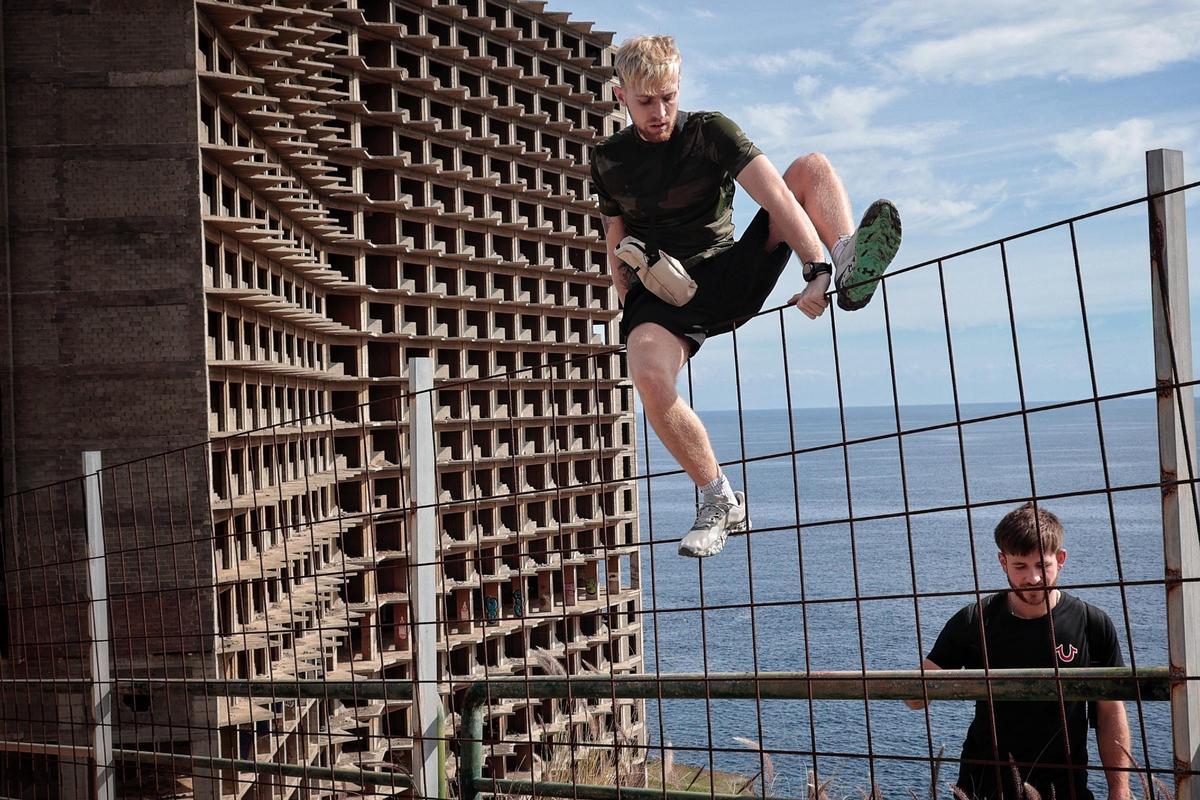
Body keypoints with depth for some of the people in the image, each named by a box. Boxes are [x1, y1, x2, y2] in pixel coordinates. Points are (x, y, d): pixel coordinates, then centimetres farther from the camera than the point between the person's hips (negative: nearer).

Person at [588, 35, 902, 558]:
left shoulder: (709, 132, -6)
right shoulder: (608, 161, 4)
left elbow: (774, 193, -21)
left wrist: (816, 268, -36)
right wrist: (632, 313, -1)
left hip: (729, 275, 0)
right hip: (661, 296, 0)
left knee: (812, 167, -13)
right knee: (649, 376, -35)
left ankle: (847, 269, -40)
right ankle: (720, 503, -18)